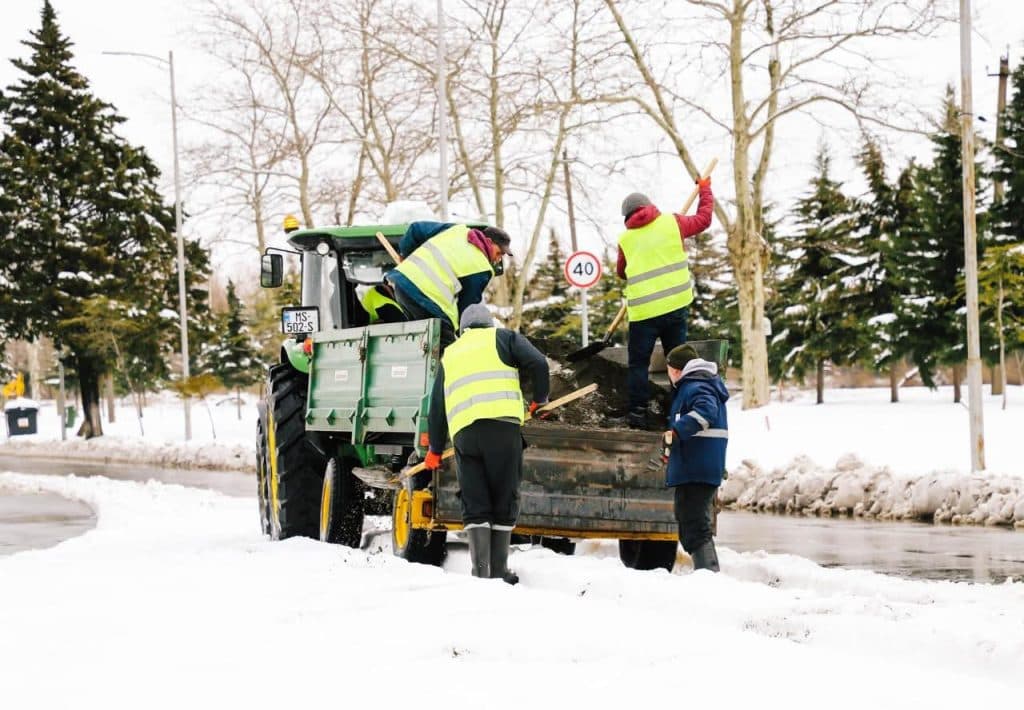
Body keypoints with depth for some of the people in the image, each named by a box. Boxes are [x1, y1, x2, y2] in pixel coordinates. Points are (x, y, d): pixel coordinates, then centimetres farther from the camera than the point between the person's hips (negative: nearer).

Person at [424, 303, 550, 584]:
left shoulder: (449, 354, 28)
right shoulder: (502, 337, 18)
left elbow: (437, 405, 28)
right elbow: (538, 363, 2)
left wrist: (435, 449, 35)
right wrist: (540, 400, 16)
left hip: (463, 431, 3)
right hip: (502, 423, -3)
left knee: (475, 504, 5)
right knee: (504, 500, 4)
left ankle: (481, 569, -8)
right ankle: (499, 570, 3)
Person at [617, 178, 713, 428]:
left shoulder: (626, 239, 5)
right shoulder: (671, 223, 3)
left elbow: (622, 272, 21)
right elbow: (704, 219, 18)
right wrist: (705, 190, 33)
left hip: (643, 310, -2)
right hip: (675, 305, 2)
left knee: (638, 363, 6)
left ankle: (637, 413, 1)